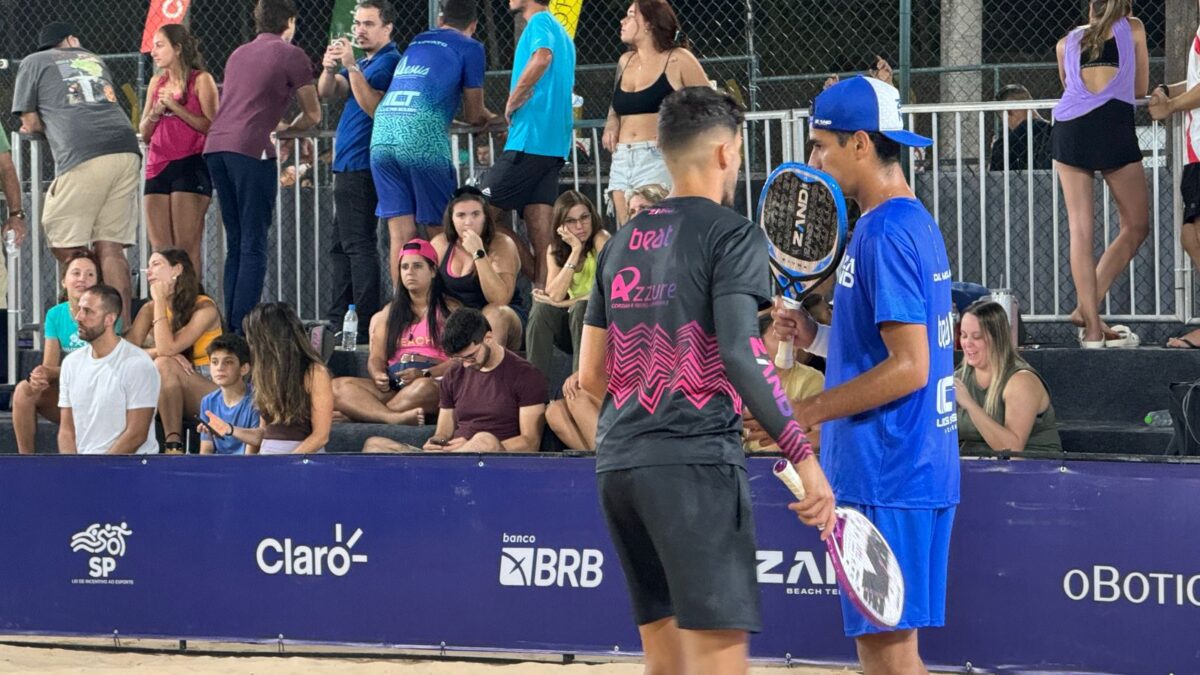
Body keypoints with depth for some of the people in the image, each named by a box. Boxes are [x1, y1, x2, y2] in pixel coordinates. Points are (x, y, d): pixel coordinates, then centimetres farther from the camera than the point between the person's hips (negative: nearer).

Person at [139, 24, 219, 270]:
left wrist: (175, 107, -12)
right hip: (158, 167, 6)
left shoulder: (201, 80, 0)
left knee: (187, 249, -12)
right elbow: (144, 133, 19)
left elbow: (211, 127, -10)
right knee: (159, 250, 1)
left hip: (190, 166, -6)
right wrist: (155, 113, -1)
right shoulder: (157, 82, 17)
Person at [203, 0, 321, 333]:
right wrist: (287, 130, 28)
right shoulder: (291, 55, 4)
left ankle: (230, 327, 10)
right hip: (250, 148, -6)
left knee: (235, 242, 13)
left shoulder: (238, 54, 24)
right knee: (254, 245, -5)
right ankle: (244, 328, -13)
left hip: (215, 145, 6)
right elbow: (313, 115, 9)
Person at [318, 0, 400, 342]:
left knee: (357, 245, -14)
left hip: (361, 166, -11)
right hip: (349, 166, 11)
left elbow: (373, 106, -21)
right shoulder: (364, 62, 21)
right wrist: (329, 68, -10)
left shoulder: (387, 61, -9)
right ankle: (338, 323, 17)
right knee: (342, 246, 13)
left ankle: (367, 325, -17)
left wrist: (351, 67, -27)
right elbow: (327, 93, 10)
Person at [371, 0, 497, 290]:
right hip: (422, 135, -5)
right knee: (438, 232, 2)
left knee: (400, 233, 5)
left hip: (381, 134, 5)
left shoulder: (415, 43, 27)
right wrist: (490, 117, 36)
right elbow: (473, 116, 14)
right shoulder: (470, 48, 11)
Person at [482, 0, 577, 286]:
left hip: (530, 139, -9)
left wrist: (512, 102, -16)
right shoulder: (560, 33, 25)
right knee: (537, 218, 2)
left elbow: (542, 57, -26)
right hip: (555, 144, 9)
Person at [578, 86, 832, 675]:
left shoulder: (621, 242, 17)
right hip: (695, 460, -7)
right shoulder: (732, 235, -4)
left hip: (619, 460, 7)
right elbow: (740, 353, -15)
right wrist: (802, 457, -15)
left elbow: (590, 375, 18)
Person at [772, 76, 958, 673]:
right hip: (918, 469, 10)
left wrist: (801, 414, -16)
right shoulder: (917, 223, 15)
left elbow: (909, 368, -21)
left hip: (886, 476, -10)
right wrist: (816, 336, 12)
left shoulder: (885, 232, -16)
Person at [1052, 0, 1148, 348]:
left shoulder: (1067, 42, 23)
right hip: (1113, 124, -3)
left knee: (1081, 230, 3)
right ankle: (1087, 308, -1)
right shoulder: (1132, 28, 18)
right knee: (1135, 227, 10)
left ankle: (1092, 325, -4)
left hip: (1068, 127, 3)